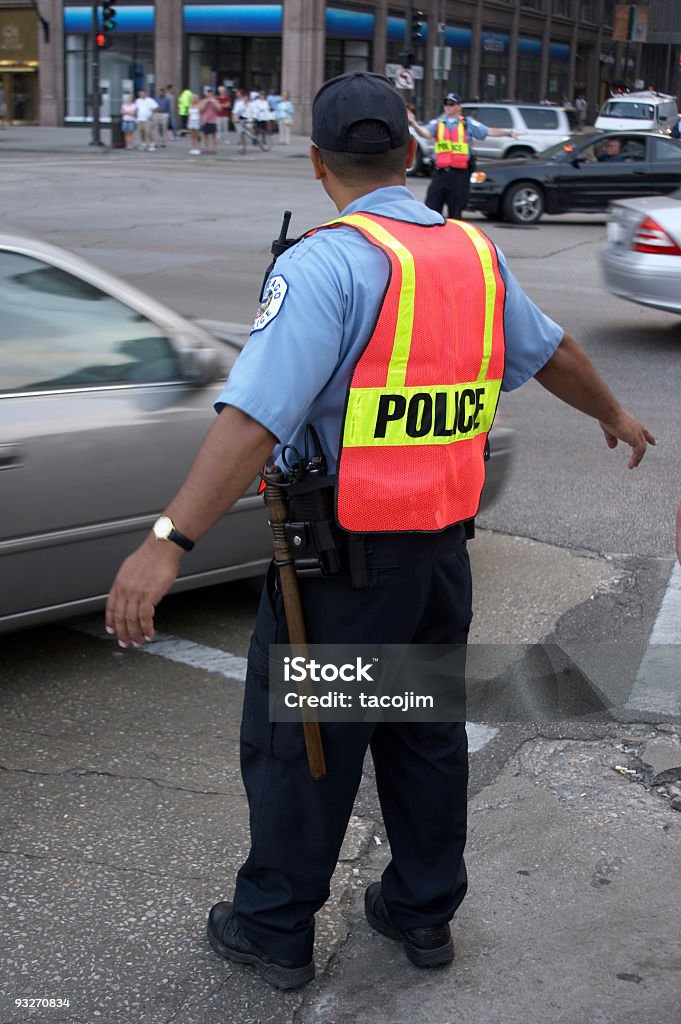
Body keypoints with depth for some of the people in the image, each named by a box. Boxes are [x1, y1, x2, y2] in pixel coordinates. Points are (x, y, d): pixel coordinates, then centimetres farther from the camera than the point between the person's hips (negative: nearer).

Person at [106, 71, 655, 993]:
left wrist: (168, 543, -32)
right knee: (426, 732, 20)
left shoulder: (327, 262, -18)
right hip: (443, 546, 7)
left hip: (345, 561, -7)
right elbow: (553, 353, 21)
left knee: (298, 745, 10)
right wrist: (613, 415, 40)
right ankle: (424, 911, 36)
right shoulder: (477, 253, 5)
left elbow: (256, 417, -29)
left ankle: (275, 930, 26)